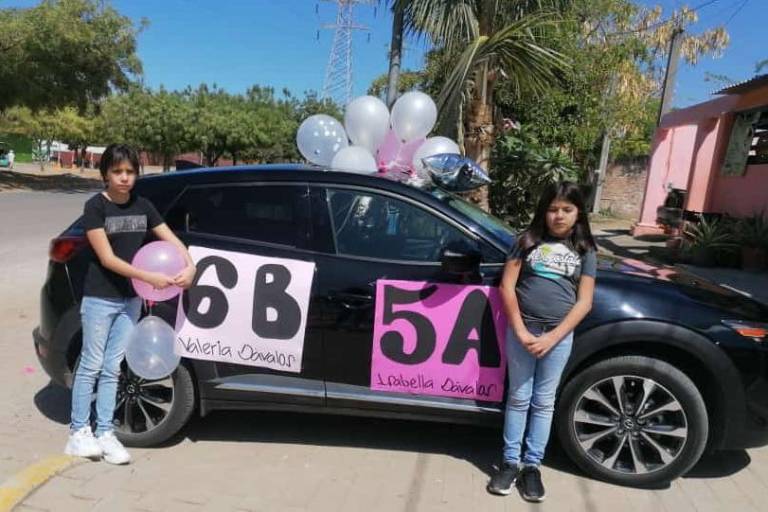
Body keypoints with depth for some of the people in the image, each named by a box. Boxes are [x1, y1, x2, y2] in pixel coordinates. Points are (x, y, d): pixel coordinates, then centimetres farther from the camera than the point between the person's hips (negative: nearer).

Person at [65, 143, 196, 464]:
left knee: (112, 368, 11)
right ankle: (79, 433, 20)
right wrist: (151, 278, -22)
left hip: (131, 299, 4)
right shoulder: (95, 207, -9)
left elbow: (172, 240, 6)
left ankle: (104, 434, 19)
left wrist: (190, 266, -13)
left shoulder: (142, 207, 5)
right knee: (91, 366, 5)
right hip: (99, 299, -4)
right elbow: (107, 258, -16)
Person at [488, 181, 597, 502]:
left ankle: (532, 465, 23)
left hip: (559, 334, 1)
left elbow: (583, 302, -1)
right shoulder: (529, 240, 1)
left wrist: (552, 338, -11)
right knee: (518, 398, 9)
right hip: (521, 330, 0)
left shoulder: (585, 251, 4)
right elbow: (507, 287, -2)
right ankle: (510, 462, 21)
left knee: (543, 402, 10)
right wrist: (521, 331, -10)